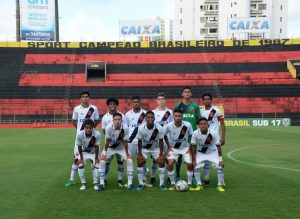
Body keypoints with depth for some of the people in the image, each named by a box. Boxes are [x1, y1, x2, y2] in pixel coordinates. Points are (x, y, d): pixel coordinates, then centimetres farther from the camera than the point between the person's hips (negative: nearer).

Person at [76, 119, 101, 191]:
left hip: (94, 152, -1)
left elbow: (96, 147, -22)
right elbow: (79, 147, -16)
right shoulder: (80, 134, -32)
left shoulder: (97, 134, -35)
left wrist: (96, 158, -14)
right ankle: (83, 183, 4)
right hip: (84, 152, 1)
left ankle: (95, 183, 7)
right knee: (80, 165, -14)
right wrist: (81, 158, -12)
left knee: (96, 165, -13)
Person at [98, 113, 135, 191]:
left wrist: (127, 154, -13)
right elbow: (107, 141, -18)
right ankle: (101, 183, -1)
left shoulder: (125, 128, -28)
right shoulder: (109, 128, -28)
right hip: (110, 147, 0)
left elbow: (125, 142, -19)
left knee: (130, 161, -15)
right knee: (102, 161, -16)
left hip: (121, 148, 0)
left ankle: (130, 183, -5)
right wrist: (104, 153, -15)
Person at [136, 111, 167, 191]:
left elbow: (161, 141, -15)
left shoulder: (159, 128, -26)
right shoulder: (141, 128, -25)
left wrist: (161, 154, -15)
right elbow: (139, 141, -12)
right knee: (140, 162, -10)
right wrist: (139, 153, -12)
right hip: (144, 148, 0)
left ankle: (161, 184, 1)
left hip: (156, 148, 0)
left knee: (161, 162, -11)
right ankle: (141, 184, 3)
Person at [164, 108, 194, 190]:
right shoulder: (168, 126, -21)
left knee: (190, 164, -11)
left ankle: (189, 184, 11)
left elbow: (191, 136, -3)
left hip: (185, 147, 0)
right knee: (170, 164, -18)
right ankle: (172, 184, 2)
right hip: (173, 148, 0)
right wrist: (169, 147, -3)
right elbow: (164, 135, -1)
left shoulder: (188, 125, -21)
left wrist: (190, 148, -6)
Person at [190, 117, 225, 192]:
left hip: (212, 152, -1)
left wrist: (220, 159, -19)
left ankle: (219, 186, 1)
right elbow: (193, 147, -14)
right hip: (200, 153, 1)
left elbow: (218, 146, -18)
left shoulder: (213, 133, -29)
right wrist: (194, 160, -13)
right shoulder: (195, 133, -27)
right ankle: (199, 185, 7)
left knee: (220, 166, -15)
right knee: (196, 166, -11)